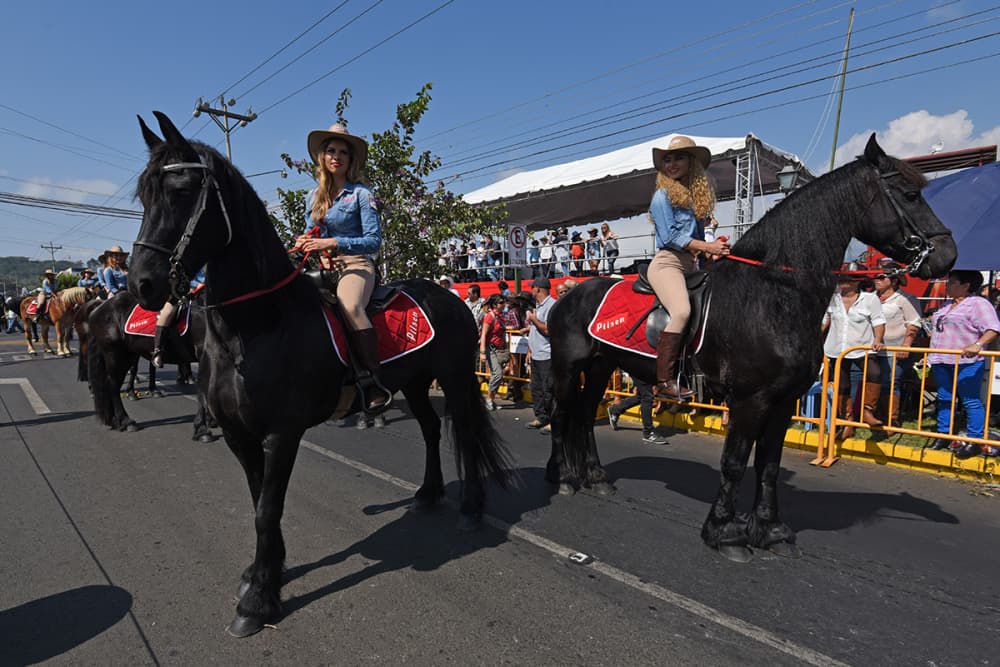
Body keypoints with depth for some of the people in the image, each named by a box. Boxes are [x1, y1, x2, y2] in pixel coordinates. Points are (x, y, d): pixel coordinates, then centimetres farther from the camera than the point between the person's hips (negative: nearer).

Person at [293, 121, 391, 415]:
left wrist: (333, 242, -16)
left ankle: (373, 384, -35)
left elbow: (374, 241, -6)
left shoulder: (360, 193, 1)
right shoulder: (315, 196, 17)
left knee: (349, 306, -37)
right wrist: (304, 242, 1)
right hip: (322, 268, 6)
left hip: (355, 264, -6)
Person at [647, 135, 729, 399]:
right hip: (667, 262, -8)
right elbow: (669, 236, -11)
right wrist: (707, 247, -15)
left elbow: (697, 234, 21)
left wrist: (715, 251, 2)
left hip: (689, 265, 8)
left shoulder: (697, 195, 19)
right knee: (682, 311, -29)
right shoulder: (662, 196, -1)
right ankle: (664, 381, -28)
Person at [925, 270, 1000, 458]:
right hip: (942, 361, 8)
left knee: (971, 401, -4)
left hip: (966, 361, -8)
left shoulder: (978, 304, -5)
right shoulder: (946, 307, 20)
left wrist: (978, 345, -32)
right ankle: (943, 436, 18)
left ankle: (975, 441, 2)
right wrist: (931, 354, 26)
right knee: (944, 399, 11)